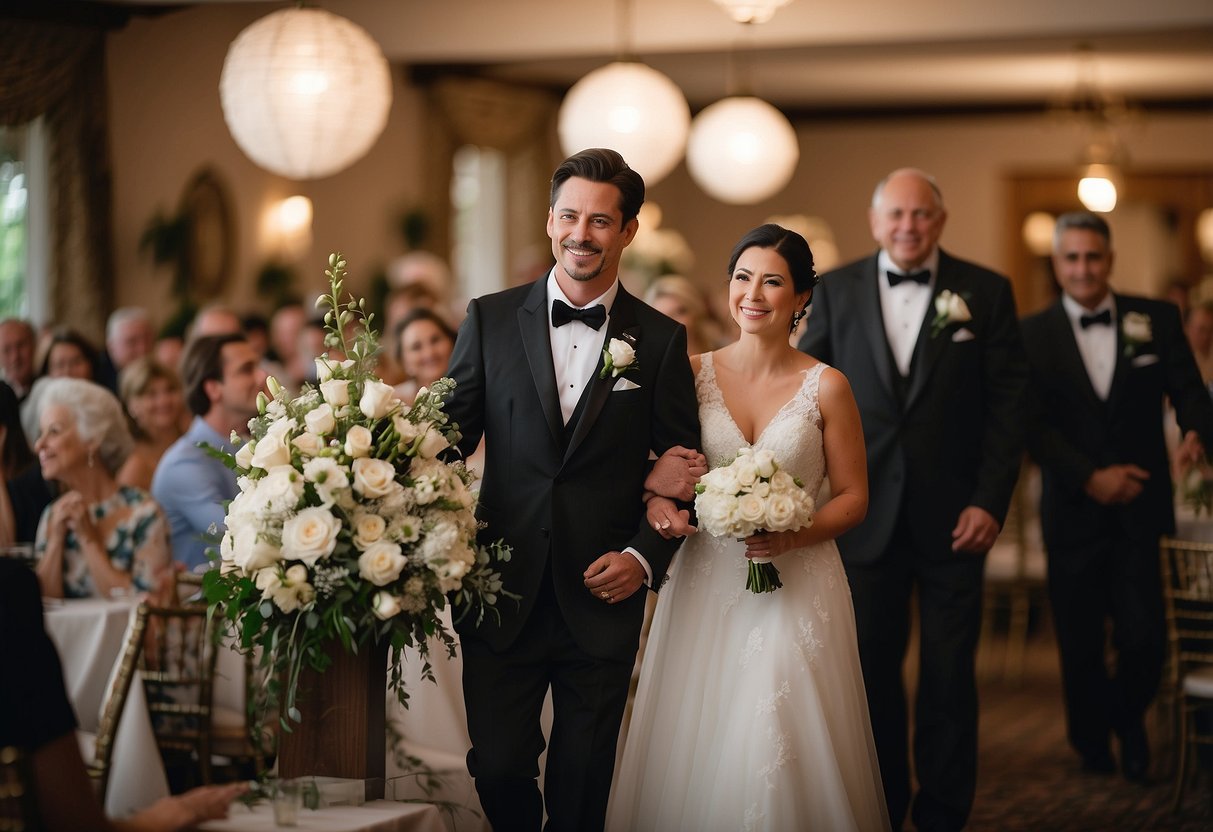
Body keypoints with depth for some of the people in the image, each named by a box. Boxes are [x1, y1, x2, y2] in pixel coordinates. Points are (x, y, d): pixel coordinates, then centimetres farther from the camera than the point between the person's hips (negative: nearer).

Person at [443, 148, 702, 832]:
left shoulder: (661, 340, 3)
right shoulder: (492, 320, 4)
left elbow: (682, 467, 6)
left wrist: (645, 556, -7)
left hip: (603, 597, 0)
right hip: (503, 595, 0)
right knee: (498, 769, 1)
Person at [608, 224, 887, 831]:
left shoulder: (825, 387, -1)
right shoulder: (693, 374, 4)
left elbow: (853, 497, 3)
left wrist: (793, 535, -14)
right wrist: (658, 501, -12)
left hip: (797, 592, -2)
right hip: (705, 590, 2)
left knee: (783, 752, -7)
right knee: (696, 753, 1)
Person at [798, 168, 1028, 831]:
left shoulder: (986, 293, 1)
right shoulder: (835, 291, 4)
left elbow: (1009, 403, -1)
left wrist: (991, 501, -8)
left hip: (953, 519, -1)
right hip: (867, 518, 1)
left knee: (950, 674, 7)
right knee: (870, 669, 9)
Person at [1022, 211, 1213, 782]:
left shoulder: (1157, 319, 4)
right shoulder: (1033, 335, 1)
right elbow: (1034, 425, -6)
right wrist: (1091, 477, -18)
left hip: (1141, 507, 0)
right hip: (1073, 513, 0)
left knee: (1144, 639, -6)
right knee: (1081, 645, 8)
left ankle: (1128, 719, 26)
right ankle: (1091, 740, 34)